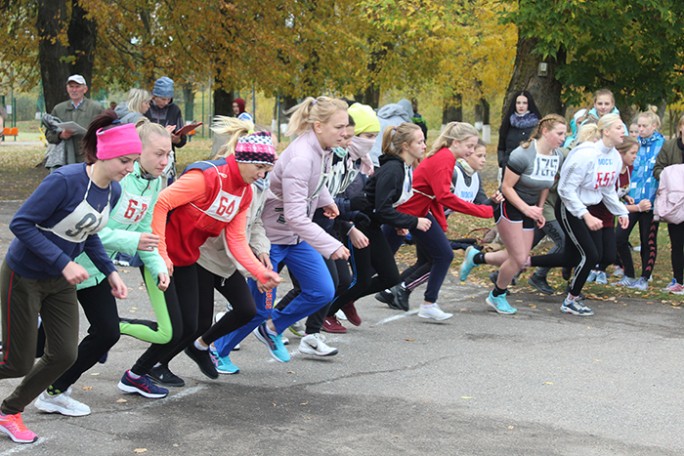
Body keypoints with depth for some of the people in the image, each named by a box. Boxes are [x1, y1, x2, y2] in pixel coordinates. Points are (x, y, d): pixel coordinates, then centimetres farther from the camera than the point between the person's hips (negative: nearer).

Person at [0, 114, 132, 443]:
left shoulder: (114, 191, -4)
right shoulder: (65, 181, -28)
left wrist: (109, 271, 0)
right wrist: (63, 263, -29)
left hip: (60, 282, 7)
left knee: (64, 355, 3)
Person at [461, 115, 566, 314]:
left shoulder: (558, 156, -3)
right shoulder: (523, 155, -25)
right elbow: (507, 187, -20)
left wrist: (539, 210, 6)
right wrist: (526, 208, -24)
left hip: (529, 210, 8)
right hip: (509, 207, -8)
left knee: (518, 259, 8)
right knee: (519, 259, -7)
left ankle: (475, 257, 29)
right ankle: (497, 296, 17)